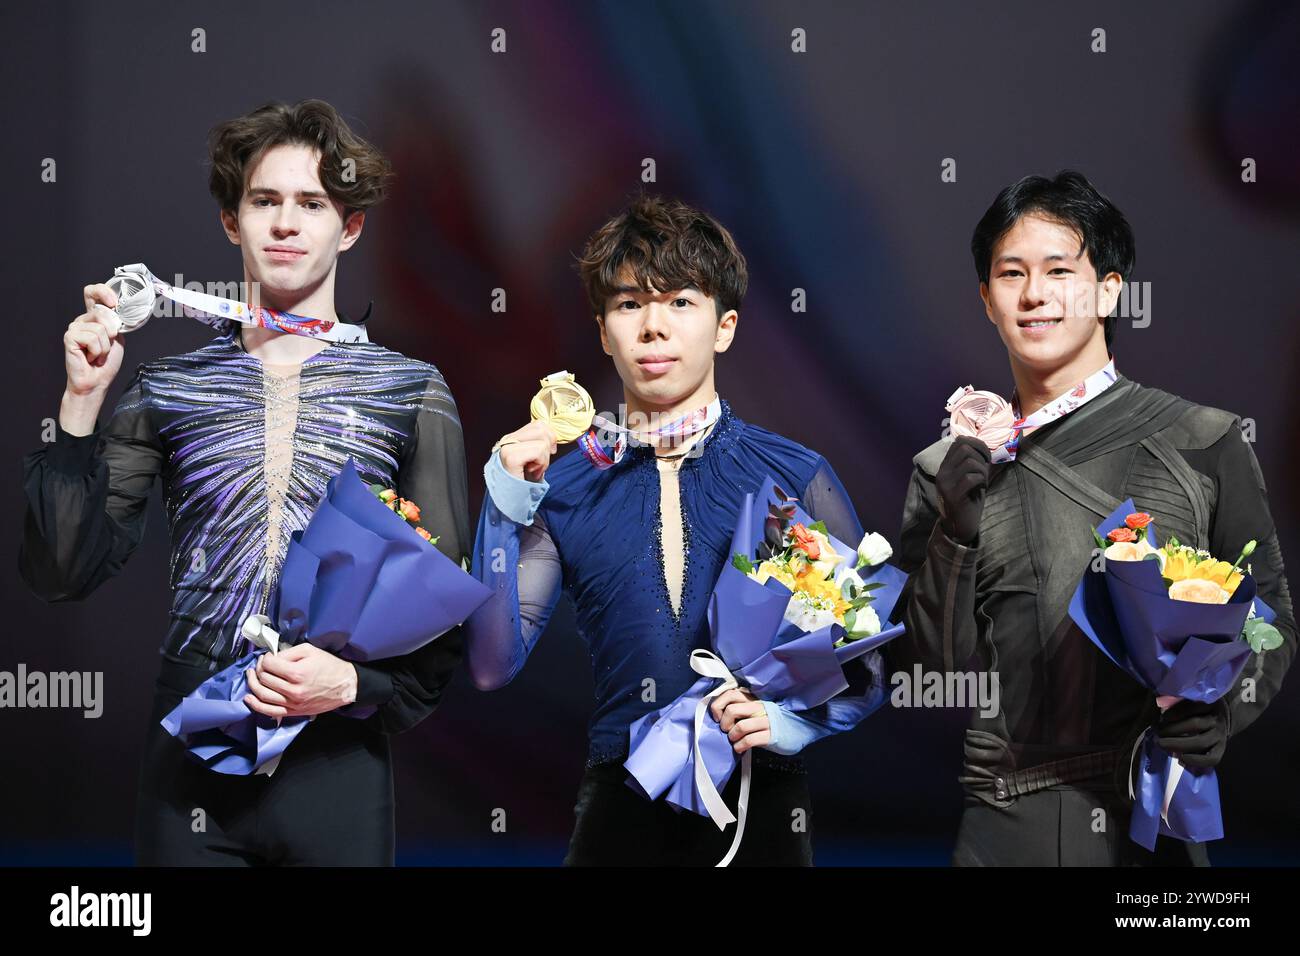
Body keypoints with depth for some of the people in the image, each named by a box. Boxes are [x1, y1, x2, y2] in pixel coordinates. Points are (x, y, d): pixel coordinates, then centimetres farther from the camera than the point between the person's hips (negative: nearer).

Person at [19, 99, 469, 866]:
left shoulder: (411, 393, 2)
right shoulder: (167, 390, 6)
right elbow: (63, 573, 2)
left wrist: (355, 683, -14)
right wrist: (81, 403, -6)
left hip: (336, 762, -1)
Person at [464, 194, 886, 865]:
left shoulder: (797, 477, -3)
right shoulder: (565, 489, 2)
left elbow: (868, 666, 2)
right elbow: (492, 666, -5)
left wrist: (792, 720, -16)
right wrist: (506, 508, -13)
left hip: (759, 807, -1)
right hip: (619, 804, 1)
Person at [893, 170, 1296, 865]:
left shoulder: (1202, 444, 0)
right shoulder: (945, 472, 6)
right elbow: (928, 667, 2)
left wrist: (1222, 706, -14)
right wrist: (954, 535, -11)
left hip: (1151, 819, -2)